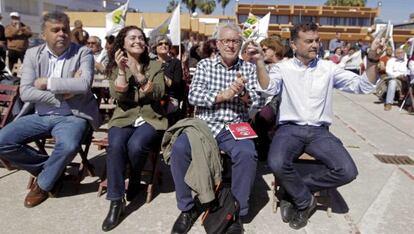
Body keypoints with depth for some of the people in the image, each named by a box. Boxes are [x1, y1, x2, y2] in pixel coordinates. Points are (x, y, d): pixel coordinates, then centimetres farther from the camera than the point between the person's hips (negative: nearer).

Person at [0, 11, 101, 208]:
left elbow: (84, 85, -22)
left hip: (72, 116, -4)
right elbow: (25, 93, -6)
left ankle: (43, 184, -1)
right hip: (41, 116, 4)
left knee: (68, 146, -33)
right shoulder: (33, 54, 4)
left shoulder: (83, 53, -4)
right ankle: (47, 167, 10)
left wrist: (46, 82, -16)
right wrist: (61, 95, -16)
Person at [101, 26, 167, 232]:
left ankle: (135, 181, 1)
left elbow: (157, 94, -10)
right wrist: (122, 70, -15)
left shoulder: (156, 66, 6)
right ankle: (116, 201, -23)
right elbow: (118, 97, -6)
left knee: (135, 145, -33)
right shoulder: (115, 67, 8)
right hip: (124, 118, 1)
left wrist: (138, 73, -19)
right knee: (116, 144, -32)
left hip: (150, 119, -1)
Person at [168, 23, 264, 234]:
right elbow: (193, 96, -4)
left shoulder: (249, 68, 9)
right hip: (203, 124, 1)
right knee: (179, 148, -27)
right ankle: (188, 207, -8)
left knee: (247, 154, -31)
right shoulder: (205, 64, 9)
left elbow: (257, 103, -1)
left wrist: (243, 93, -23)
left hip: (234, 127, 0)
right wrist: (223, 95, -15)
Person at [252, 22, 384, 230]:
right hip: (290, 129, -2)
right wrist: (259, 61, -26)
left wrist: (372, 60, -12)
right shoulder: (283, 67, 6)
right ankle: (305, 200, -2)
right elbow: (269, 88, -14)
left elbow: (363, 86, 4)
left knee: (347, 171, -21)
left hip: (319, 131, 2)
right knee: (277, 164, -33)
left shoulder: (328, 68, 9)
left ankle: (295, 192, -1)